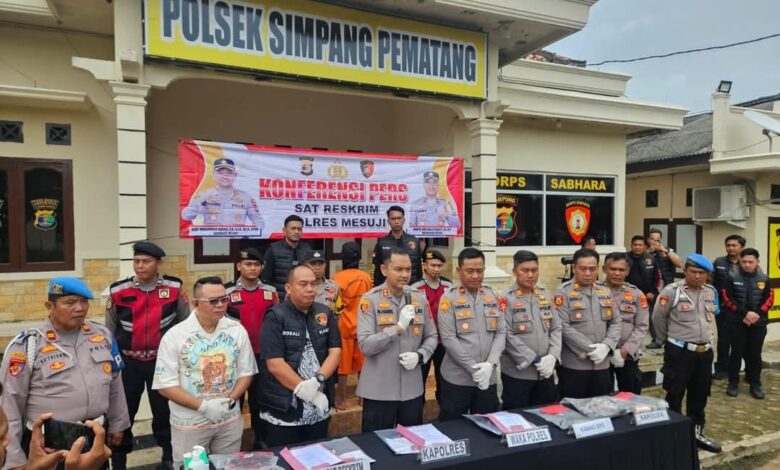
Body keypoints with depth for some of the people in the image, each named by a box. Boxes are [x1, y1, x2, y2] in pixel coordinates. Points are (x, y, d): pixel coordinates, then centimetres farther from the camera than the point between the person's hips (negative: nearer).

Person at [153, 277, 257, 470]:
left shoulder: (237, 330, -3)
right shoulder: (174, 336, -12)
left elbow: (246, 372, 2)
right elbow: (165, 385, -12)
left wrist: (230, 400, -15)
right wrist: (203, 406, -20)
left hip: (230, 421, 3)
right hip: (189, 424, -2)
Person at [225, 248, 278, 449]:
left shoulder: (270, 291, 2)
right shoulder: (227, 292, -6)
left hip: (263, 355, 2)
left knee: (260, 398, 14)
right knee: (234, 399, 11)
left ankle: (260, 439, 28)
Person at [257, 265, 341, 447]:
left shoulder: (325, 314, 6)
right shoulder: (276, 318, -9)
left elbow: (335, 352, 1)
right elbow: (275, 364, -15)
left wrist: (318, 380, -17)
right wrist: (307, 392, -15)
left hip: (320, 409, 4)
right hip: (284, 410, -4)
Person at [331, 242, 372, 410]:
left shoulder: (337, 278, -13)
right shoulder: (366, 278, -2)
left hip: (344, 326, -3)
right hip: (362, 326, 3)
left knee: (342, 365, 6)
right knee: (362, 364, 13)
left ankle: (341, 399, 13)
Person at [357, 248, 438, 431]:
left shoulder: (419, 299, 4)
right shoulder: (370, 300, -10)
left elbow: (432, 336, 10)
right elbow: (365, 345, -17)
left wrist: (419, 356, -9)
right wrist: (399, 327, -23)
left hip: (412, 389, 4)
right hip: (379, 391, -4)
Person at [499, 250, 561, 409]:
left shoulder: (545, 295, 8)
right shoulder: (506, 298, -10)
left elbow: (556, 329, 7)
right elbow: (508, 336, -16)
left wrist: (552, 356, -9)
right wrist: (535, 360, -16)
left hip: (545, 372, 5)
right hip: (517, 373, -5)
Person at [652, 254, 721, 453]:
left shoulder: (711, 292, 5)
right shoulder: (671, 291, -14)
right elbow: (658, 318, -4)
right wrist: (668, 339, 8)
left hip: (705, 351, 6)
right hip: (679, 351, -6)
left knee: (699, 395, 17)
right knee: (675, 396, 4)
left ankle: (696, 432, 32)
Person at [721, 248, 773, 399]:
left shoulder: (764, 279, 4)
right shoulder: (732, 277, -4)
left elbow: (769, 299, 2)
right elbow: (728, 299, -7)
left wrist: (757, 314, -13)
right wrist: (745, 313, -16)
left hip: (758, 323, 2)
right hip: (736, 322, -2)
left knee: (755, 354, 7)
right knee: (737, 353, 4)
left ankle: (755, 384, 20)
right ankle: (733, 382, 15)